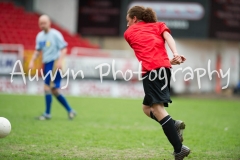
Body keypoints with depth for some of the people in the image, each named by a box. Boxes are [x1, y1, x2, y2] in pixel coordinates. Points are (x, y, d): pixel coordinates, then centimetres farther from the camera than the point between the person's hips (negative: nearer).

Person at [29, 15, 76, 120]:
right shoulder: (40, 36, 11)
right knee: (54, 90, 9)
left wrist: (59, 60, -21)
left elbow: (64, 48, -9)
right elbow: (38, 50, 20)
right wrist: (32, 61, 7)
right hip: (46, 64, 8)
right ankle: (70, 111, 20)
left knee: (47, 87, -14)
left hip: (54, 63, -8)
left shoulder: (55, 34, -9)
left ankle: (47, 114, -8)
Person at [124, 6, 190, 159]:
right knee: (147, 107, 18)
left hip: (151, 70, -5)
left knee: (157, 107, -13)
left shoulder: (129, 32, 23)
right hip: (163, 67, 5)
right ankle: (174, 125, -5)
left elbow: (146, 50, 18)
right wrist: (176, 54, -10)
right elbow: (168, 37, 6)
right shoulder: (159, 25, 27)